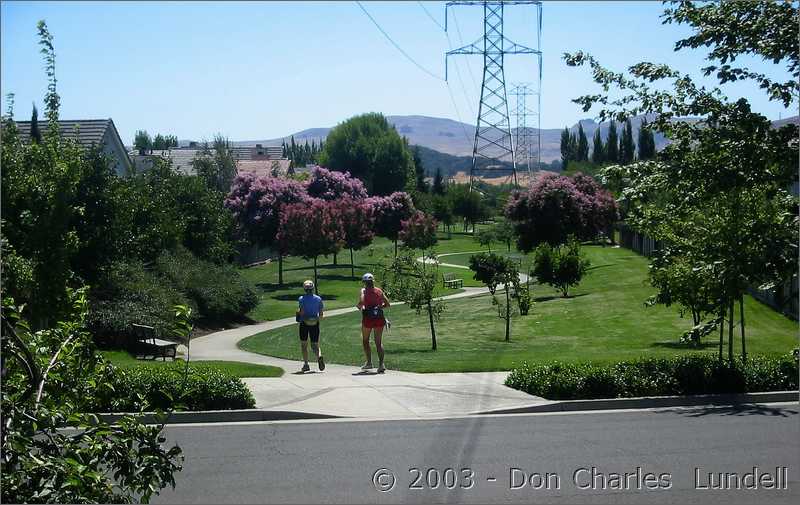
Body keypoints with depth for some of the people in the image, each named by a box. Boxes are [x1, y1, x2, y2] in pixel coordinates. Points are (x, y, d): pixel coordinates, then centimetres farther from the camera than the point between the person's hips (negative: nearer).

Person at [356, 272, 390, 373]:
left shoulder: (364, 290, -1)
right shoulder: (379, 291, 9)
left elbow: (361, 302, -18)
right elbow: (387, 304, 10)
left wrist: (359, 306, 3)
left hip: (368, 318, -3)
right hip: (379, 318, 3)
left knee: (365, 340, 17)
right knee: (378, 342, 7)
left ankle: (369, 362, 16)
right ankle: (381, 364, -8)